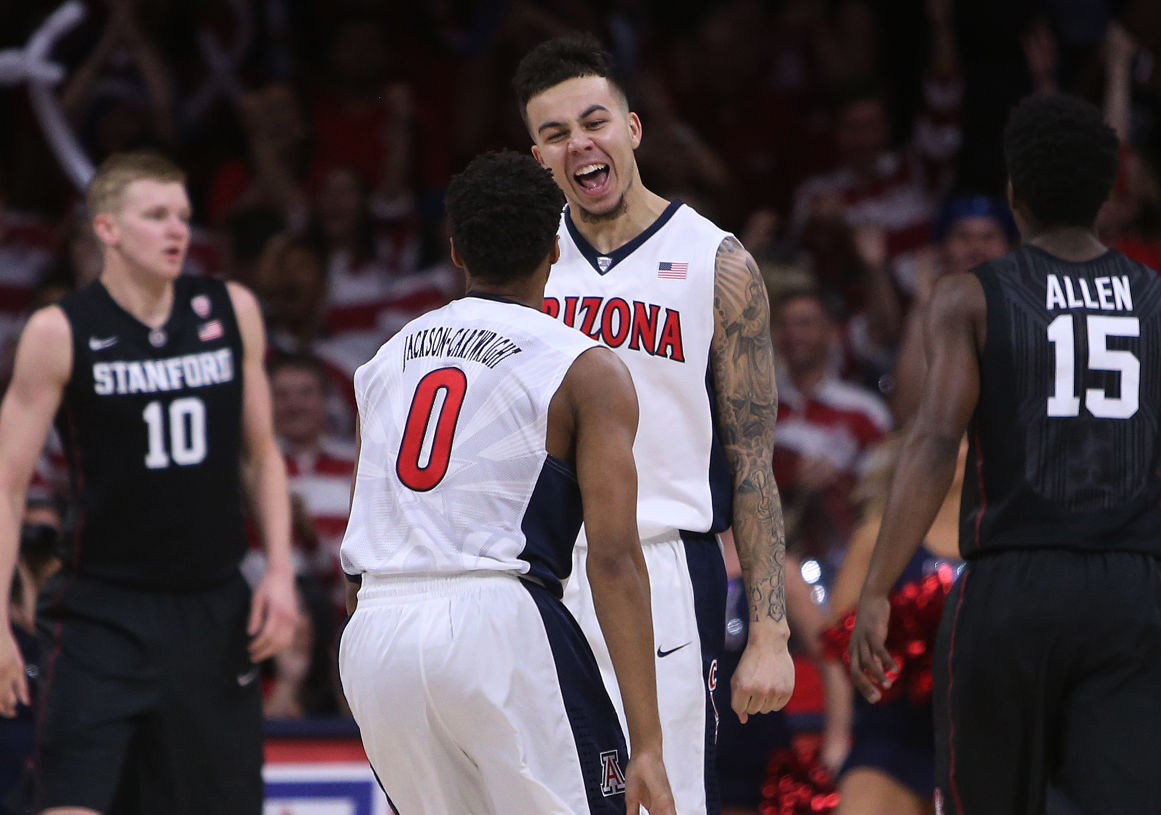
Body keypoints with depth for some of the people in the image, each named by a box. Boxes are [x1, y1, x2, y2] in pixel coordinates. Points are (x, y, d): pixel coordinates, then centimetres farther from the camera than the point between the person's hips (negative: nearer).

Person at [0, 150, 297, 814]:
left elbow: (262, 454, 15)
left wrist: (280, 571, 3)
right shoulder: (60, 334, -6)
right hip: (106, 608, -4)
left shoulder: (233, 312, 5)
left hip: (215, 609, 4)